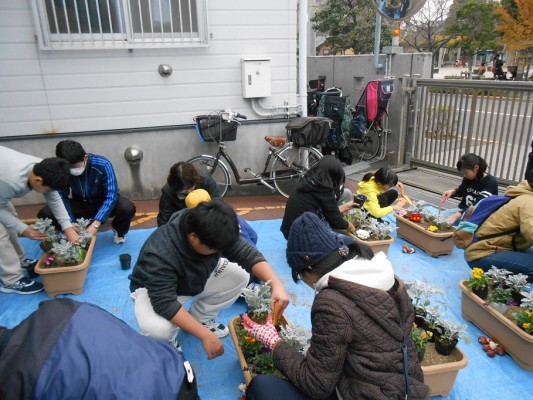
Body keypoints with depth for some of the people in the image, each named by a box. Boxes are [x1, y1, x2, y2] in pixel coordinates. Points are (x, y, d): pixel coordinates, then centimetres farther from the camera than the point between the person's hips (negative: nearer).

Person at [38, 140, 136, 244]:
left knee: (128, 208, -35)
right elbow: (62, 197, -14)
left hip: (103, 203, -2)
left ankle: (119, 230, 1)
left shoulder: (102, 165, -29)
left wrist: (95, 224, -40)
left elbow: (111, 196, -31)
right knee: (44, 213, -19)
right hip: (80, 205, 3)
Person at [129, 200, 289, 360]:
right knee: (159, 329, -37)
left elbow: (248, 253, -23)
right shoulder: (160, 254, -40)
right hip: (155, 288, -5)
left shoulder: (212, 232, -24)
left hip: (197, 279, 6)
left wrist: (276, 285, -37)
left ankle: (200, 318, 6)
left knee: (240, 275, -14)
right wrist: (205, 335, -42)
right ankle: (168, 342, 2)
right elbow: (164, 303, -41)